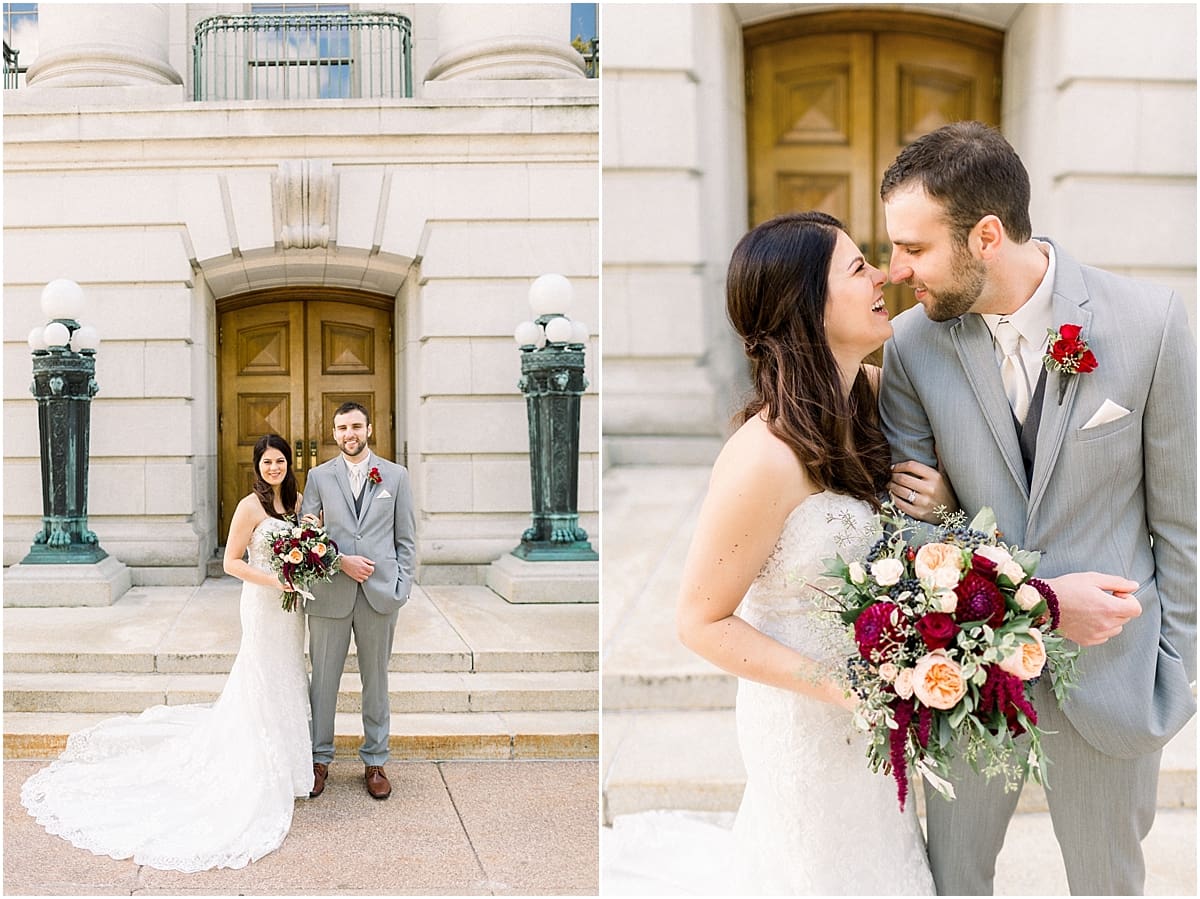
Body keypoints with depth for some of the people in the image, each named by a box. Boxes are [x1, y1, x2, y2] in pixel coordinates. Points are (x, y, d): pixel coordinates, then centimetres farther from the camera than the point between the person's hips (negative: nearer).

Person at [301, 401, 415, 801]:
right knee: (323, 680, 8)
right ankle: (319, 758, 22)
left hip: (379, 595, 0)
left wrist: (401, 589, -2)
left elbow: (405, 539, 5)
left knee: (376, 681, 10)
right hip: (329, 593, 0)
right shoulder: (319, 476, 5)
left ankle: (375, 761, 21)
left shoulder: (396, 475, 5)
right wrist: (341, 561, -13)